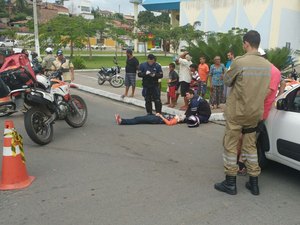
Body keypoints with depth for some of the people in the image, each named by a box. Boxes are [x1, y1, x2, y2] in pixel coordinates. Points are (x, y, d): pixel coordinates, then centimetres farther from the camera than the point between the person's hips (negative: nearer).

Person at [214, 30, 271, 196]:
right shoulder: (267, 65, 0)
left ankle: (230, 183, 14)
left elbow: (227, 81, -4)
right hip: (255, 112, 6)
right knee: (250, 146, 16)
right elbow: (263, 87, 12)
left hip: (236, 112, -5)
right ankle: (254, 183, 23)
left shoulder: (239, 62, -18)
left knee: (230, 146, 7)